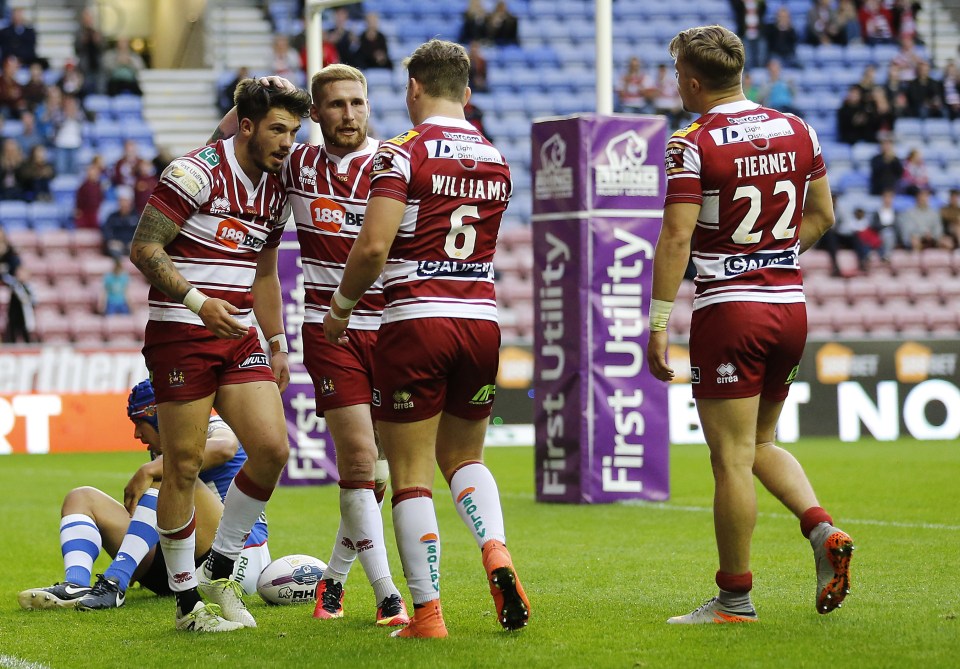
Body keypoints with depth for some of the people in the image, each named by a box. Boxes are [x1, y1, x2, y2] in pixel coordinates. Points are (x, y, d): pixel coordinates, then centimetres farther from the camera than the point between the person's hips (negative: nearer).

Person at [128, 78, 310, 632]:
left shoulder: (276, 190, 12)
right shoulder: (197, 173, -12)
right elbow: (144, 248, -15)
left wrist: (278, 346, 21)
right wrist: (199, 301, -24)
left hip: (239, 337, 7)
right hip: (181, 335, -7)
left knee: (273, 449, -6)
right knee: (184, 467, -3)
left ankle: (220, 571, 12)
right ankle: (188, 601, 8)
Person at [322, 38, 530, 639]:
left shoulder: (403, 154, -8)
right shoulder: (497, 161, 11)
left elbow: (373, 246, -16)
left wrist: (341, 307, 0)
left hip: (415, 322, -5)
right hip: (481, 320, 5)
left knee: (411, 476, 2)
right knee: (463, 456, 21)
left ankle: (428, 613, -2)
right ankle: (497, 552, -5)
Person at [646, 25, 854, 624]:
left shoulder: (694, 143, -11)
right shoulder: (797, 131, 7)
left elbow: (677, 238, -15)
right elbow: (822, 216, 15)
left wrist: (659, 323, -12)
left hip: (729, 310, -6)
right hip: (791, 306, 6)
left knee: (732, 459, -1)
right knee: (760, 444, 21)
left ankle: (735, 599, 4)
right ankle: (823, 531, 0)